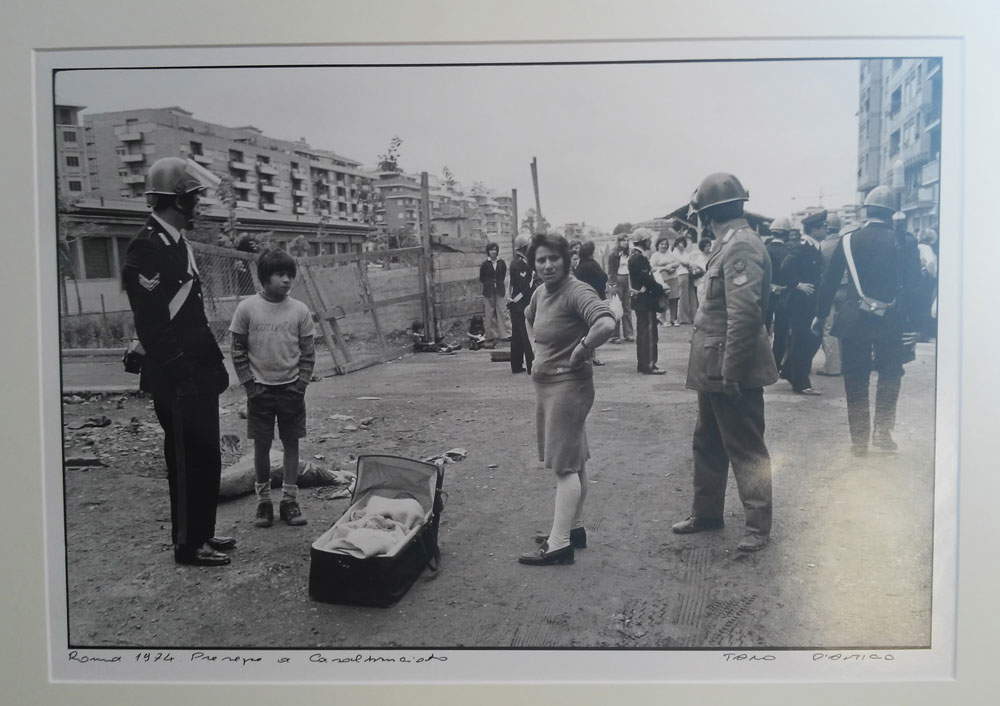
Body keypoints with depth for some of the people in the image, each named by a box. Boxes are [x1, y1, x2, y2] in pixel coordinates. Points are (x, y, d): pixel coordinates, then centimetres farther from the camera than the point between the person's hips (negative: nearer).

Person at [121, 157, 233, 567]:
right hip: (178, 379, -10)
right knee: (190, 460, -2)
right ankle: (189, 544, 11)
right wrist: (177, 375, -21)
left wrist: (213, 363, 18)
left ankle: (201, 533, 28)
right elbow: (152, 322, -21)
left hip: (198, 374, 10)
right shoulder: (148, 248, -17)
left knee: (205, 457, 16)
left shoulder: (177, 243, 14)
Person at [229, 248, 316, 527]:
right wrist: (250, 384, -6)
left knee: (291, 443, 6)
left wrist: (301, 384, -5)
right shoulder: (247, 308, -5)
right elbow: (238, 351, 0)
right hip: (260, 389, -1)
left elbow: (308, 352, 3)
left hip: (291, 388, 1)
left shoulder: (300, 310, -2)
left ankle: (289, 501, 15)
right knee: (261, 445, 5)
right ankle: (263, 502, 17)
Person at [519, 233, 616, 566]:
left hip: (568, 385, -9)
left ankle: (559, 544, -2)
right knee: (575, 461, 17)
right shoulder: (540, 292, 9)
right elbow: (529, 318, 32)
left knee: (565, 465, -6)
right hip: (546, 385, 9)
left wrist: (580, 350, -22)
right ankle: (574, 528, 28)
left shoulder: (576, 292, -18)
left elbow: (606, 324, -36)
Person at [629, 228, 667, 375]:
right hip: (645, 300, -11)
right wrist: (661, 289, -10)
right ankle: (649, 365, -5)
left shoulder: (634, 256, 15)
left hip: (640, 300, 11)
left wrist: (659, 288, 10)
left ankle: (642, 363, 22)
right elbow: (647, 280, -22)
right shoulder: (639, 258, -17)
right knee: (649, 333, -7)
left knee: (642, 332, 15)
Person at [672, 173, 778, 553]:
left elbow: (744, 314, -25)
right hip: (712, 368, 10)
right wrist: (716, 369, 17)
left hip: (732, 371, -10)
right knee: (708, 443, 19)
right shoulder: (727, 244, 13)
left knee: (745, 449, 1)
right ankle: (706, 512, 32)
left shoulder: (741, 246, -18)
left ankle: (758, 526, 13)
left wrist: (730, 372, -24)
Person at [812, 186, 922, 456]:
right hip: (892, 322, 0)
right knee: (890, 376, 18)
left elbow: (829, 281, 3)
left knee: (856, 382, 8)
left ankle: (859, 440, 11)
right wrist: (913, 324, 1)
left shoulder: (847, 240, -1)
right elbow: (913, 287, -4)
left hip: (854, 321, 0)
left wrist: (820, 315, 12)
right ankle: (882, 431, 12)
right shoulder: (905, 242, -3)